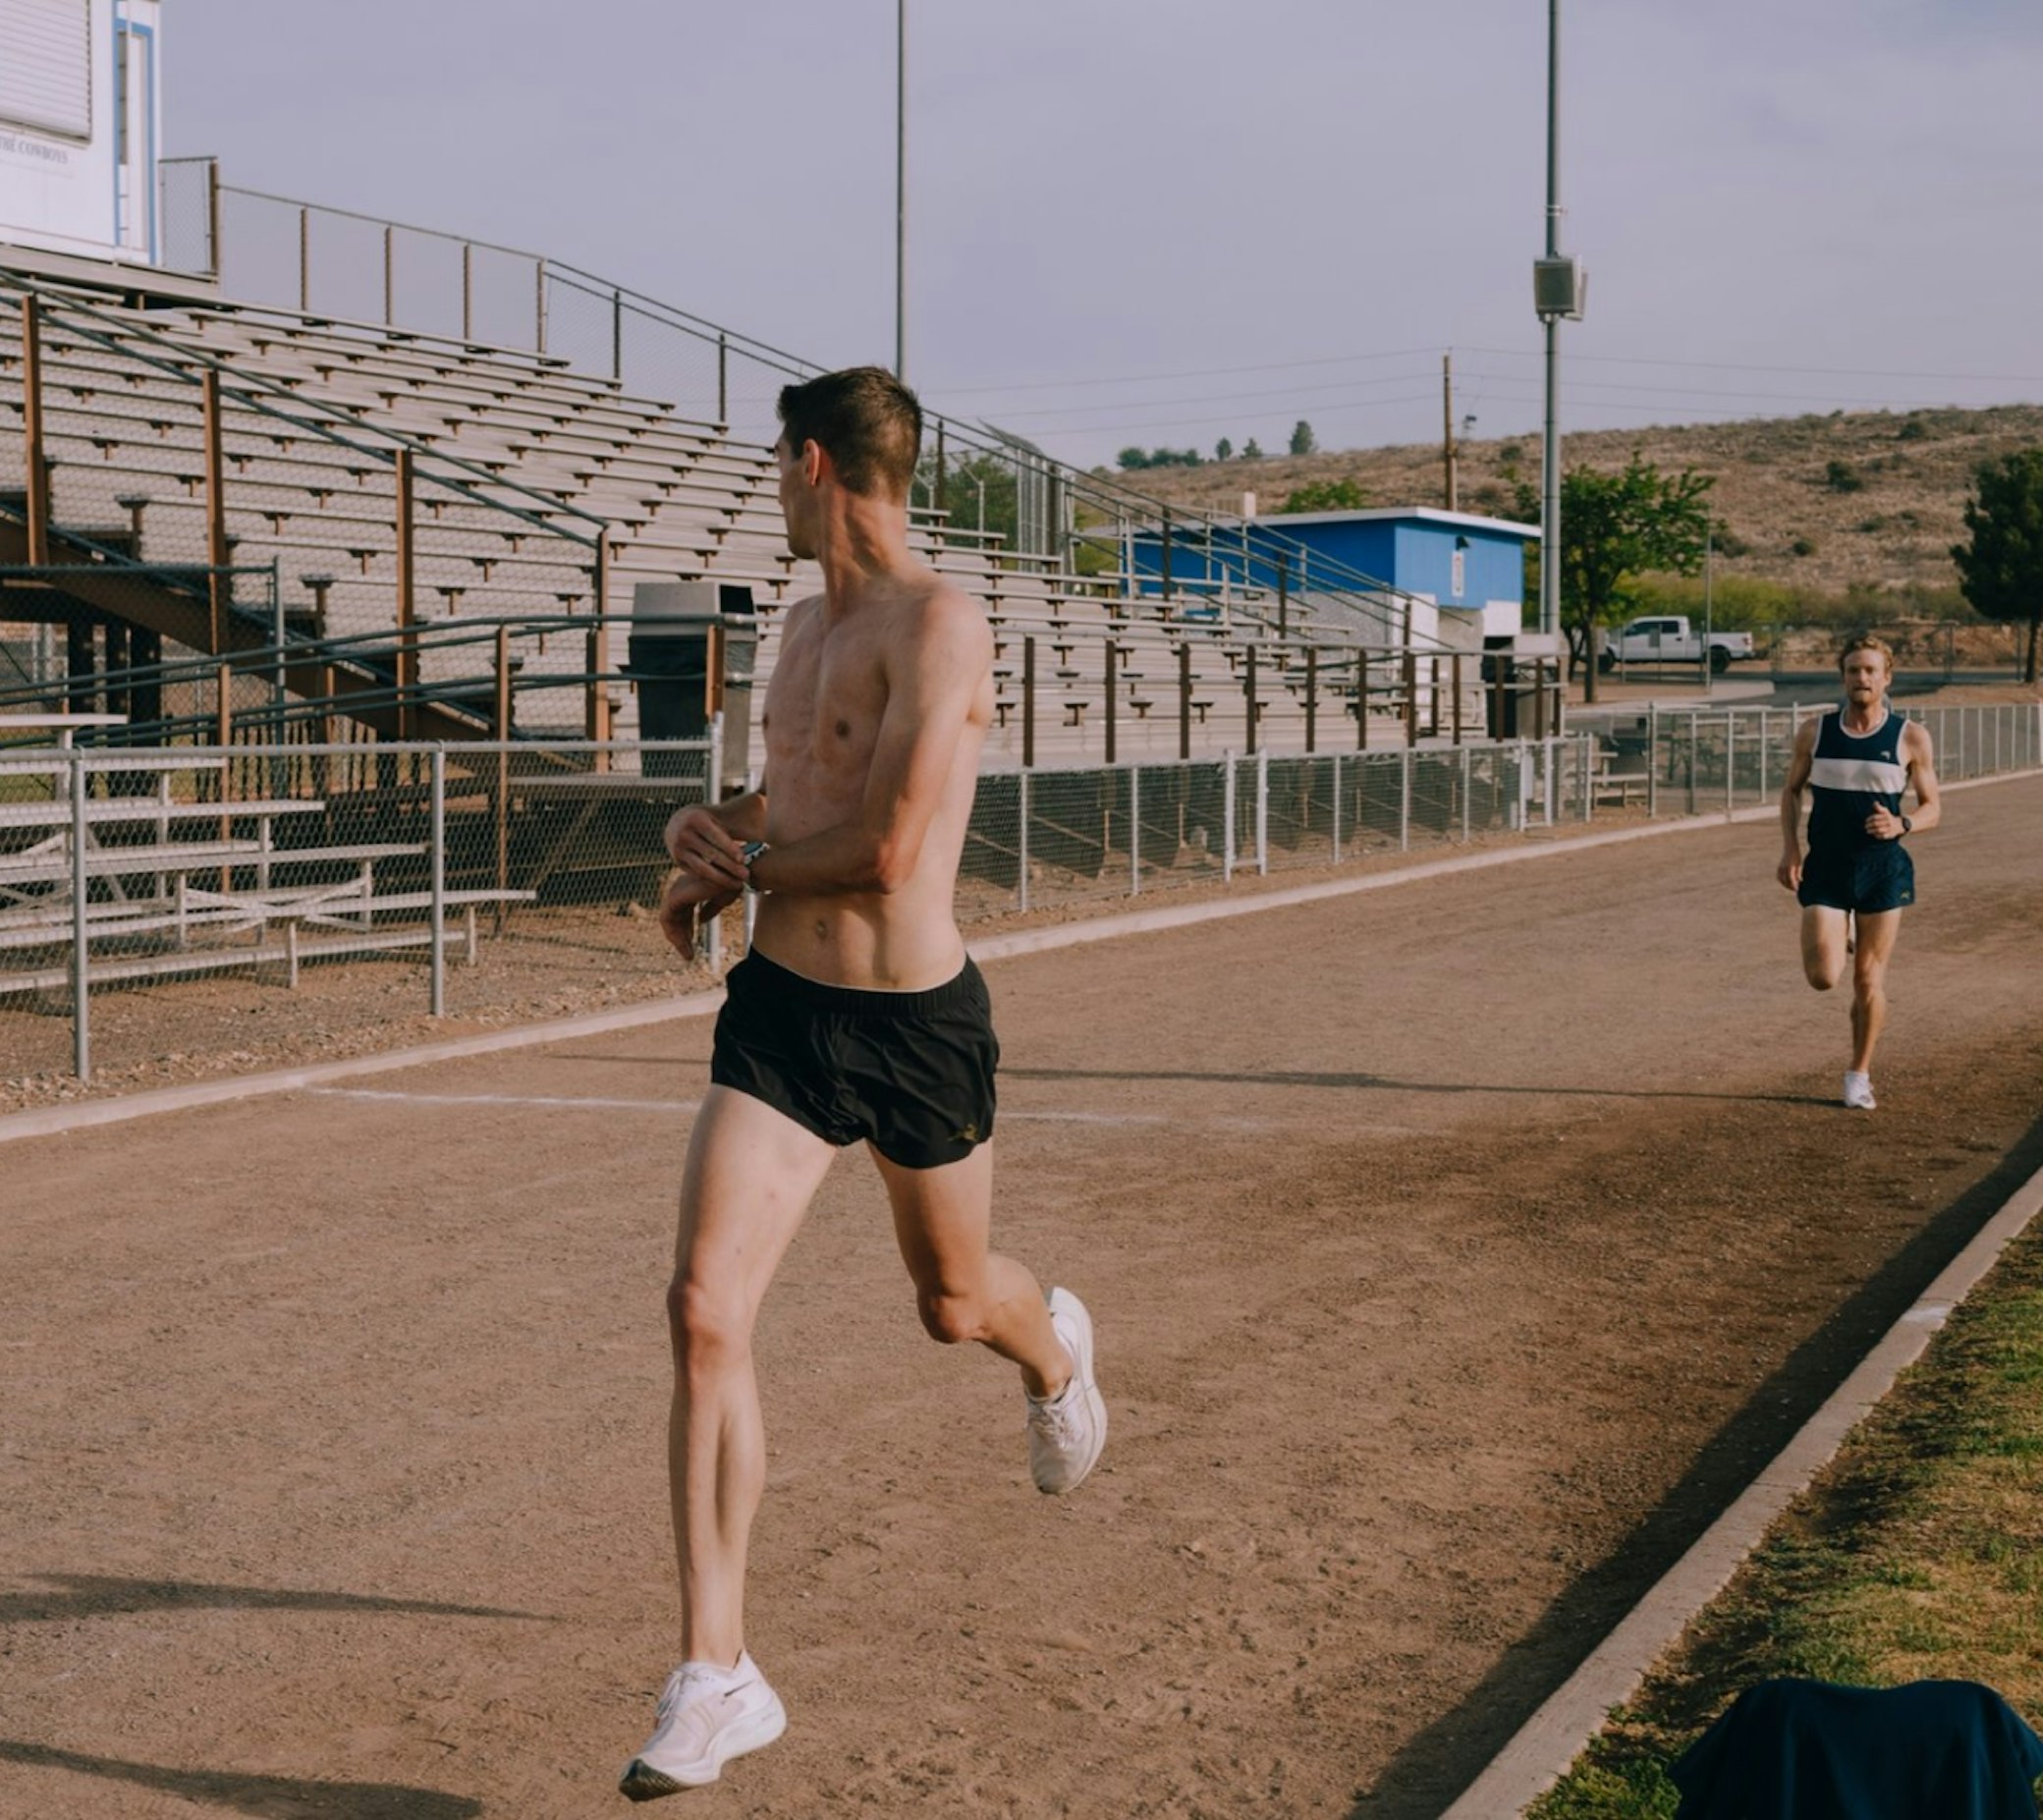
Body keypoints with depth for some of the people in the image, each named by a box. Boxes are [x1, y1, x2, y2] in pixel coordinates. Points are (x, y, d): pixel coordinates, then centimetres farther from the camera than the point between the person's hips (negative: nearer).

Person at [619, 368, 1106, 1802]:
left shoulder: (938, 623, -16)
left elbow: (887, 851, -24)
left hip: (915, 1024, -6)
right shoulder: (807, 625, 11)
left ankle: (1054, 1348, 58)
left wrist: (743, 867, -7)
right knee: (705, 1313, -10)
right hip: (780, 1014, 6)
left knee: (956, 1303, 17)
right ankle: (718, 1677, -4)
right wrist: (708, 828, 1)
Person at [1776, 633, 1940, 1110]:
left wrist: (1900, 825, -18)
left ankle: (1859, 1075, 20)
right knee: (1823, 977, -10)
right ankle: (1840, 937, 27)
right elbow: (1791, 790, 13)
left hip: (1883, 870, -1)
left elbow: (1931, 808, 3)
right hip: (1826, 868, 1)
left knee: (1868, 980, 3)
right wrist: (1789, 847, -2)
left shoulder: (1911, 738, -2)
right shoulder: (1815, 732, 1)